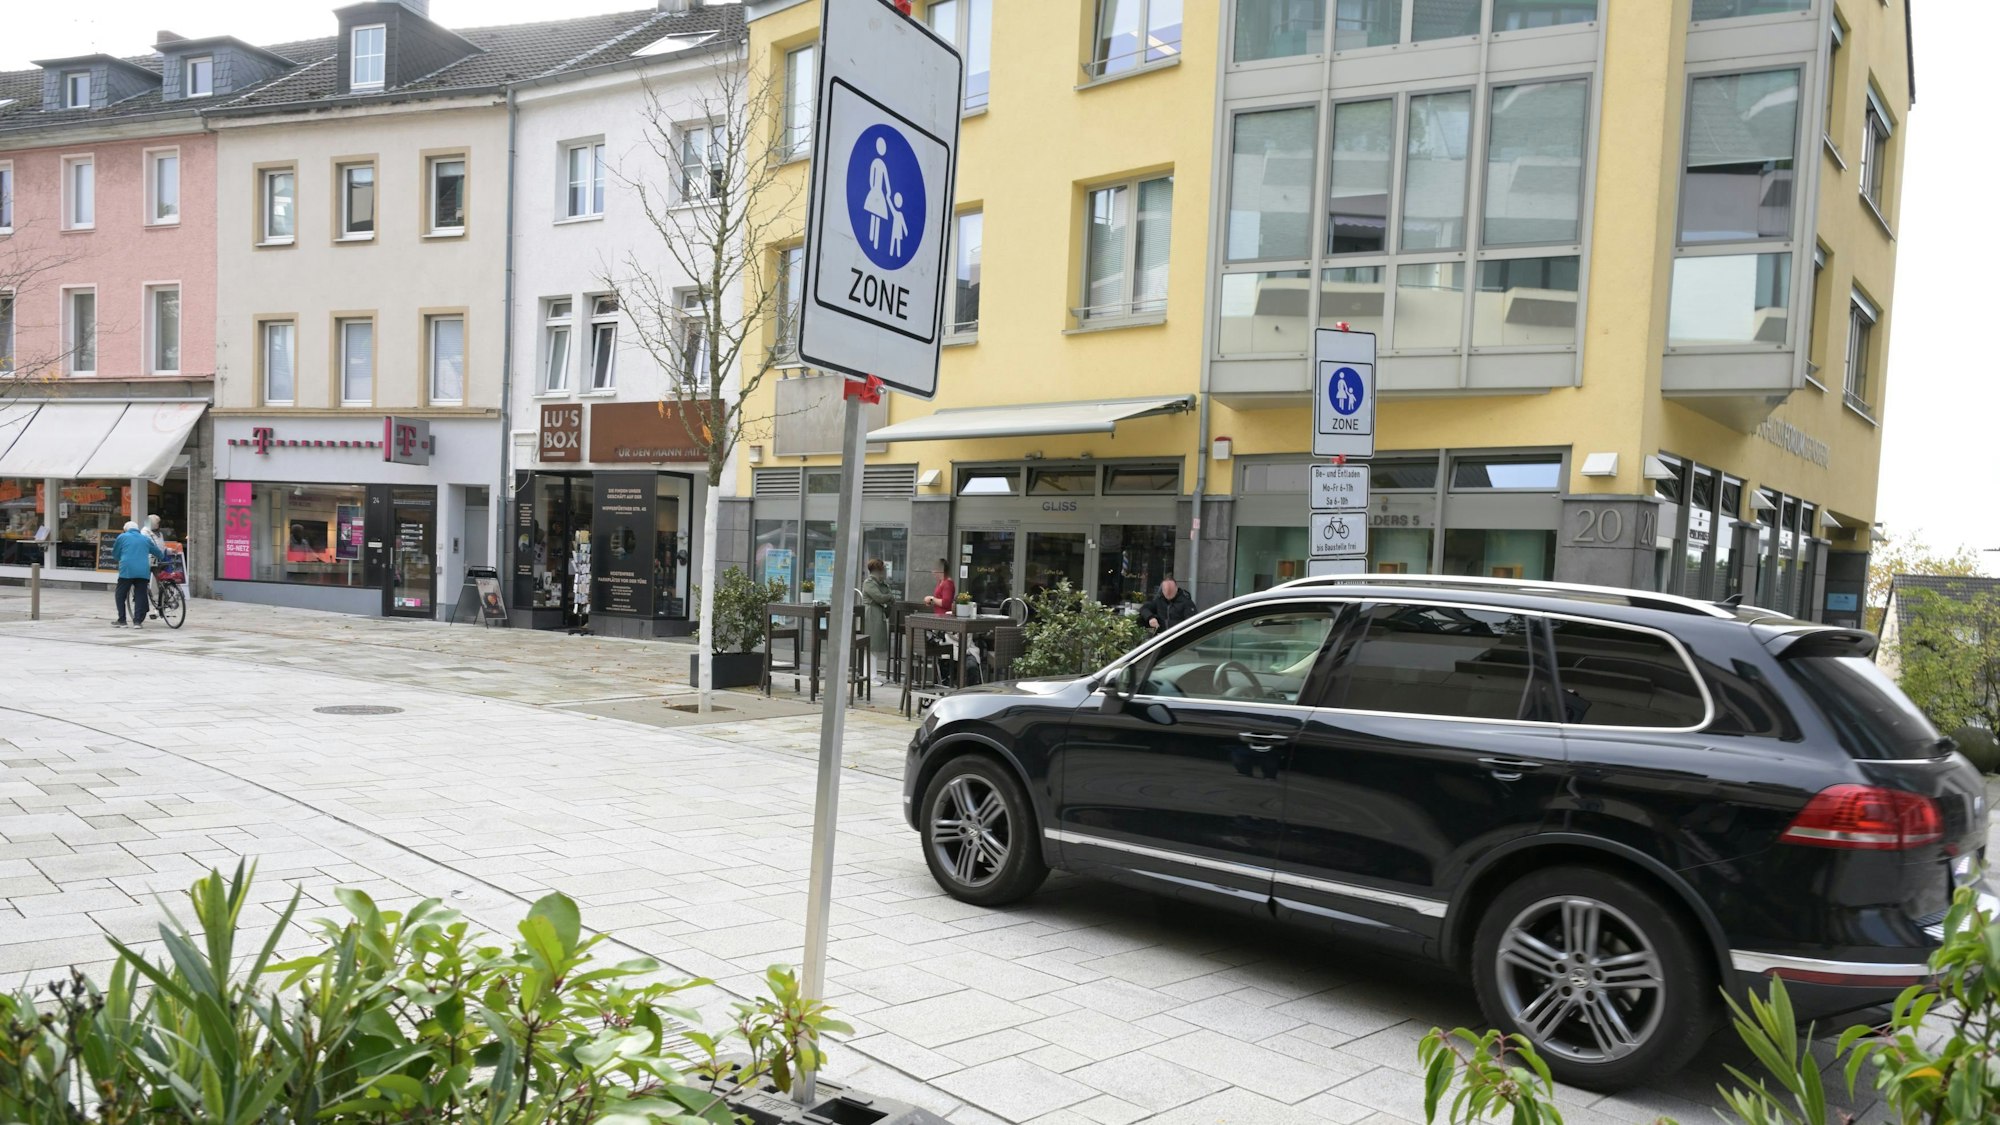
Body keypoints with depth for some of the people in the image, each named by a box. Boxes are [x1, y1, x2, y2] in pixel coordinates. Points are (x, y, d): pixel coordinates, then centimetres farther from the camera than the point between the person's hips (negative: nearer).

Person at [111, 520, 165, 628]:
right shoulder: (145, 539, 19)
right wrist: (162, 558, 52)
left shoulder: (122, 537, 9)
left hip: (127, 570, -2)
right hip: (143, 571, 3)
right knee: (140, 596, 5)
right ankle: (137, 621, 0)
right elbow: (158, 553, 29)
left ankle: (121, 621, 7)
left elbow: (114, 554, 15)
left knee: (121, 595, 9)